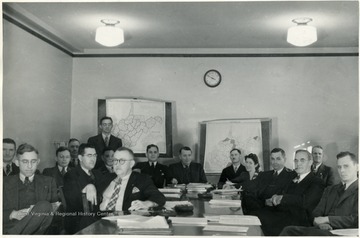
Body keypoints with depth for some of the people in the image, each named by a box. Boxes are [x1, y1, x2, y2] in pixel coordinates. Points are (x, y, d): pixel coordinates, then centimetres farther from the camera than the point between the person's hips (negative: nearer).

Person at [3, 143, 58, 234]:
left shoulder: (49, 182, 20)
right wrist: (13, 214, -12)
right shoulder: (5, 182, 17)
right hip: (9, 227, -3)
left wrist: (40, 210, -11)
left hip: (36, 230, 3)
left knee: (44, 205, -31)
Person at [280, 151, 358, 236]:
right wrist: (321, 223, -7)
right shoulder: (330, 190, 25)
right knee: (289, 230, -23)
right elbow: (316, 215, 17)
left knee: (311, 233, -37)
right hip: (322, 231, 6)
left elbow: (356, 220, -9)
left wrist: (327, 219, -10)